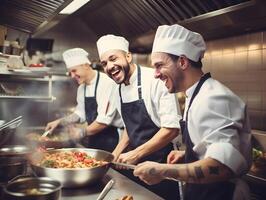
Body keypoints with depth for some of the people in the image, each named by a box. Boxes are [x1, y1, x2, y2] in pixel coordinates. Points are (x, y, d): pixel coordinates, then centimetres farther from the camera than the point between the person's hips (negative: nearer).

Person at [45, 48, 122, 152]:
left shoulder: (107, 83, -19)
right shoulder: (82, 88, 8)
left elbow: (104, 120, -23)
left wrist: (83, 133, -13)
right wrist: (59, 122, 9)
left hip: (111, 139, -7)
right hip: (94, 139, 7)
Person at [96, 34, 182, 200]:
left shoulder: (155, 80, -19)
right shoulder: (118, 90, 5)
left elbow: (172, 128, -22)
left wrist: (136, 154, -20)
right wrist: (115, 155, 8)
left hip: (159, 162, -7)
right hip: (133, 162, 7)